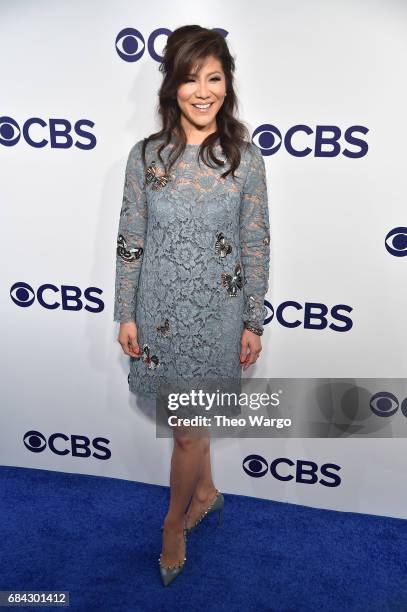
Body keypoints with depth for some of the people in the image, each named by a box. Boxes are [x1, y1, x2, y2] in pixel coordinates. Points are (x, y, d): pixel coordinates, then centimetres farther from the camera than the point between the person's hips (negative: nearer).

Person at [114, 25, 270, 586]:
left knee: (189, 428, 6)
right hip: (159, 306, 2)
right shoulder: (146, 155, -4)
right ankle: (205, 491, 48)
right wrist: (126, 314, 0)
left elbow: (255, 245, -3)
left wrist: (253, 323, -2)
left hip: (217, 309, -2)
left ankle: (174, 523, 33)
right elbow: (131, 240, 0)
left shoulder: (245, 157, -6)